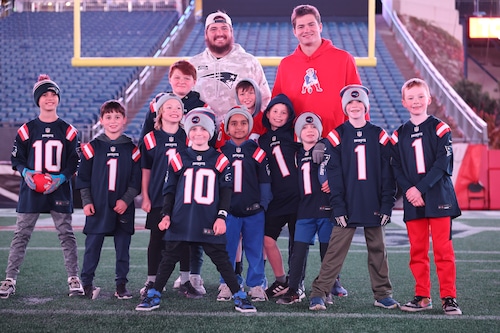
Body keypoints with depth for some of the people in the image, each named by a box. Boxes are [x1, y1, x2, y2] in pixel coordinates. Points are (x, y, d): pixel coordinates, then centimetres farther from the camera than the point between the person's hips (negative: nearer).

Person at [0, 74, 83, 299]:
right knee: (21, 235, 2)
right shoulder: (26, 130, 3)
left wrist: (61, 178, -12)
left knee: (66, 235, 2)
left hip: (60, 190, 0)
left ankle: (73, 278, 9)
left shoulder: (67, 130, 4)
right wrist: (26, 173, -14)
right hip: (31, 189, 0)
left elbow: (74, 161, 4)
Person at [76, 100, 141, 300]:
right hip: (97, 208, 0)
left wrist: (126, 200, -10)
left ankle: (121, 285, 15)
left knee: (123, 247, 5)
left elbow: (136, 180, 2)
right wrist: (86, 201, -4)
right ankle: (87, 283, 11)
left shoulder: (132, 149, 4)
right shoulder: (92, 147, 3)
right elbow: (83, 177, 4)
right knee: (92, 246, 1)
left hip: (123, 208, 1)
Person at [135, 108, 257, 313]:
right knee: (169, 258, 8)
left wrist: (221, 216, -6)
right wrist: (166, 215, 2)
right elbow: (169, 190, 10)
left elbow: (226, 190, 3)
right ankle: (154, 296, 18)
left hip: (209, 223, -1)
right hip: (181, 220, 1)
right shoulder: (179, 159, 6)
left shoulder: (220, 160, 3)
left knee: (221, 259, 3)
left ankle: (239, 297, 11)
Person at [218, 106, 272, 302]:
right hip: (228, 210, 0)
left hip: (253, 210, 0)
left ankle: (256, 285, 15)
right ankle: (226, 285, 14)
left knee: (255, 248, 5)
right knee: (227, 249, 4)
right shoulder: (221, 152, 4)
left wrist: (263, 205, 1)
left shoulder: (257, 152, 3)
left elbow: (265, 182, 6)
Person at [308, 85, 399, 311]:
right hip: (347, 206, -2)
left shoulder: (380, 136, 5)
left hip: (374, 206, 2)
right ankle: (318, 294, -1)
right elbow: (333, 175, -2)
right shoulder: (337, 137, 1)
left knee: (378, 250, 10)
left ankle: (382, 294, 21)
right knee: (336, 250, -5)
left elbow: (387, 174, 5)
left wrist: (387, 205, -2)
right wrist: (338, 207, -9)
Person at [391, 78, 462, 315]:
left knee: (443, 249, -3)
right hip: (412, 200, 3)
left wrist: (420, 188, -16)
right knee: (417, 250, 5)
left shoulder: (439, 129, 1)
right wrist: (409, 191, -11)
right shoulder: (399, 135, 9)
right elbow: (397, 169, 6)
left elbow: (443, 163, -8)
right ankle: (422, 297, 13)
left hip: (438, 197, -3)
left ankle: (448, 297, 2)